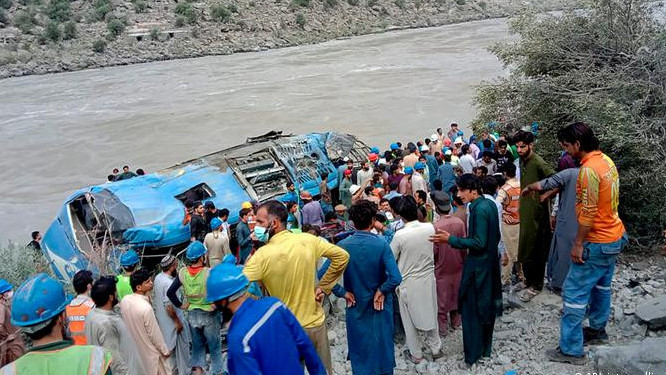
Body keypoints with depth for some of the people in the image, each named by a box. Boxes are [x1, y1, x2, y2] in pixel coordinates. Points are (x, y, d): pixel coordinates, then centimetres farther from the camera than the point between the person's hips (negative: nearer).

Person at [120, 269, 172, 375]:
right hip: (149, 351, -7)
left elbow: (126, 321, 4)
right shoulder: (146, 308, -33)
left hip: (134, 348, 7)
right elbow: (154, 334, -22)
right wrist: (165, 351, -9)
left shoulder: (124, 300, -12)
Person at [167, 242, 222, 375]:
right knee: (214, 346, 14)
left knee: (197, 346, 21)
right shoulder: (209, 273, -21)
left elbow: (170, 292, -6)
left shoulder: (182, 272, -8)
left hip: (192, 315, 4)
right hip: (209, 315, -4)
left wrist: (180, 305, 2)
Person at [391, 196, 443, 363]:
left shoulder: (400, 235, -23)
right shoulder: (430, 228, -12)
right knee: (430, 314, 22)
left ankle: (416, 354, 29)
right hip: (428, 279, 4)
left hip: (409, 283, -4)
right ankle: (436, 349, 36)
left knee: (410, 319, 14)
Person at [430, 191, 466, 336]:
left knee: (442, 297, 10)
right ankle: (456, 321, 36)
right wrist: (462, 260, 13)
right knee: (455, 293, 21)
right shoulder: (460, 222, -12)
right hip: (457, 265, 4)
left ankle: (442, 327, 19)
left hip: (442, 267, -4)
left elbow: (433, 250, -17)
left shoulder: (435, 226, -24)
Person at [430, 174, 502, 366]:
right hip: (490, 261, 9)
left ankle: (473, 353, 11)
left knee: (472, 308, 2)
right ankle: (486, 346, 32)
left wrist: (451, 239, -23)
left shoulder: (479, 210, -23)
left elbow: (479, 243, -25)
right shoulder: (490, 204, 5)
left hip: (478, 265, -9)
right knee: (487, 304, 18)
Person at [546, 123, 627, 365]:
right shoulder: (605, 160, 5)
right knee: (601, 287, 24)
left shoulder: (589, 169, -24)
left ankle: (571, 350, 3)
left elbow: (588, 213, -25)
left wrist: (578, 243, -17)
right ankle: (598, 330, 42)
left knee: (574, 294, -3)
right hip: (614, 236, 10)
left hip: (597, 242, -10)